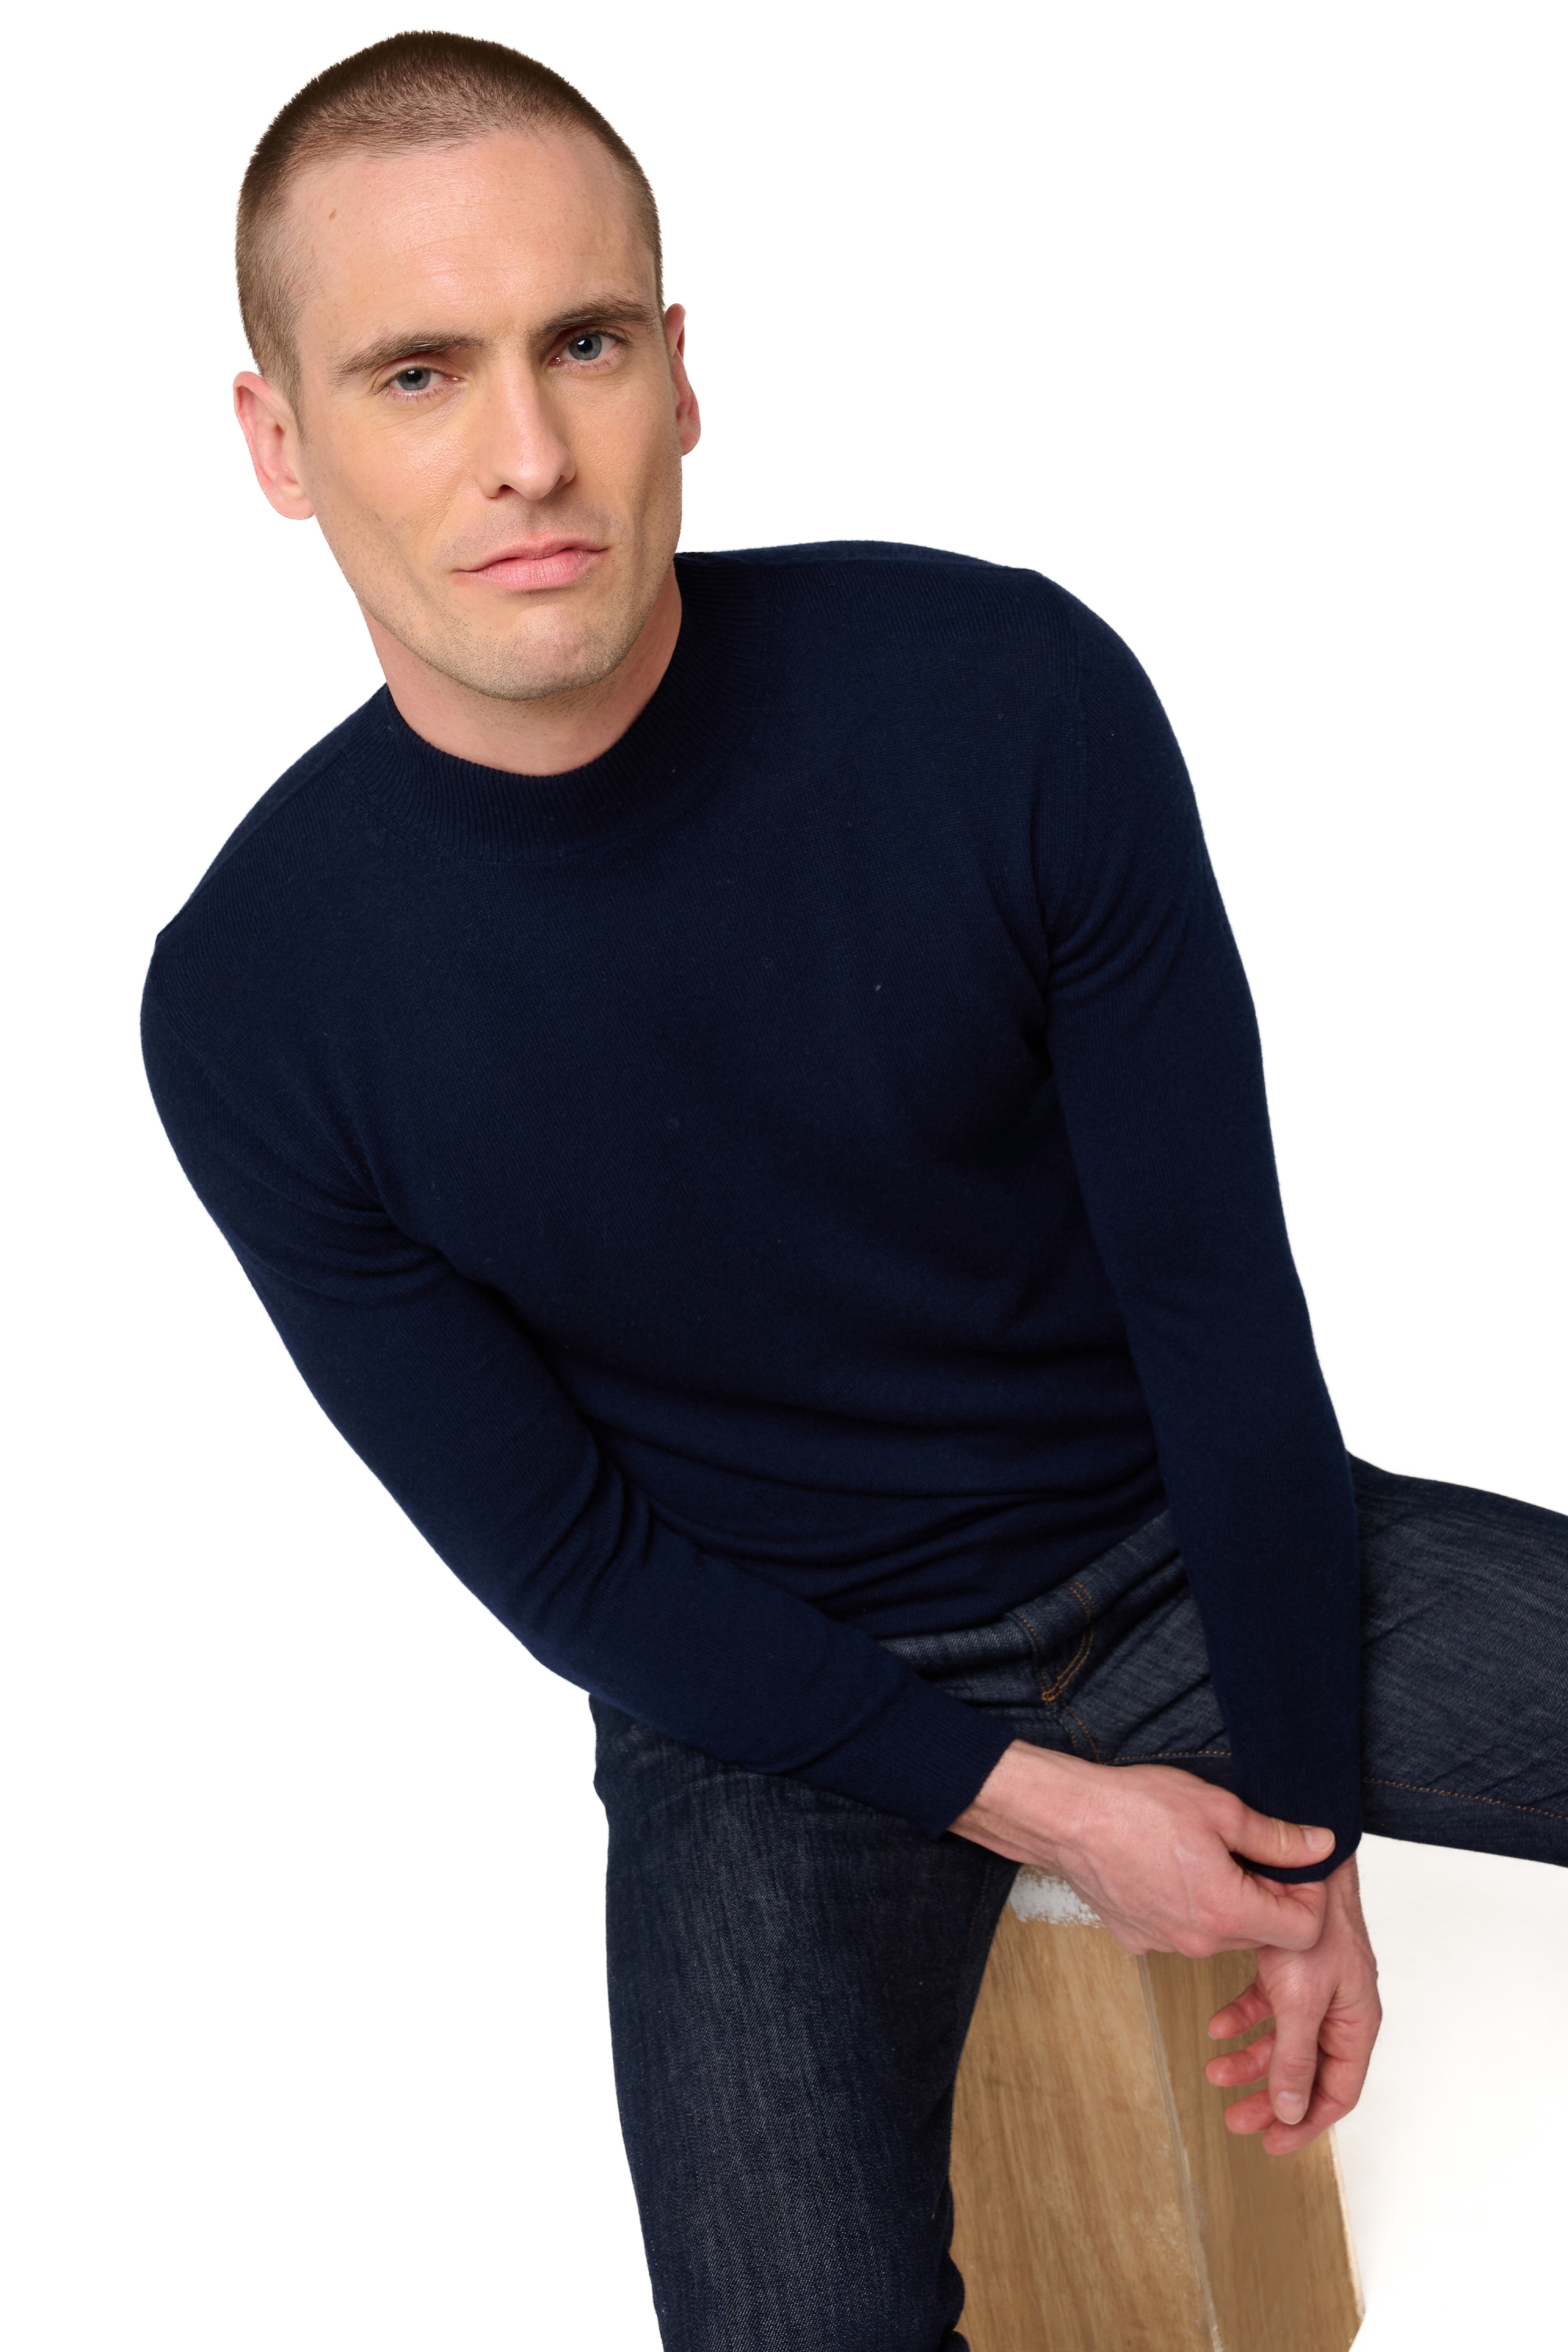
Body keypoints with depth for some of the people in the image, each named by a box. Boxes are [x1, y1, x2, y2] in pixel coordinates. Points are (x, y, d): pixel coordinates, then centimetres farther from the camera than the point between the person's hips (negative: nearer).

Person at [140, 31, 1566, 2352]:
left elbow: (1215, 1287, -10)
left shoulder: (1011, 695, -18)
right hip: (769, 1700, -1)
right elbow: (564, 1558, -9)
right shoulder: (252, 1005, -18)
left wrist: (1306, 1830, -7)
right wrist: (1036, 1806, -13)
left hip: (1184, 1546, 2)